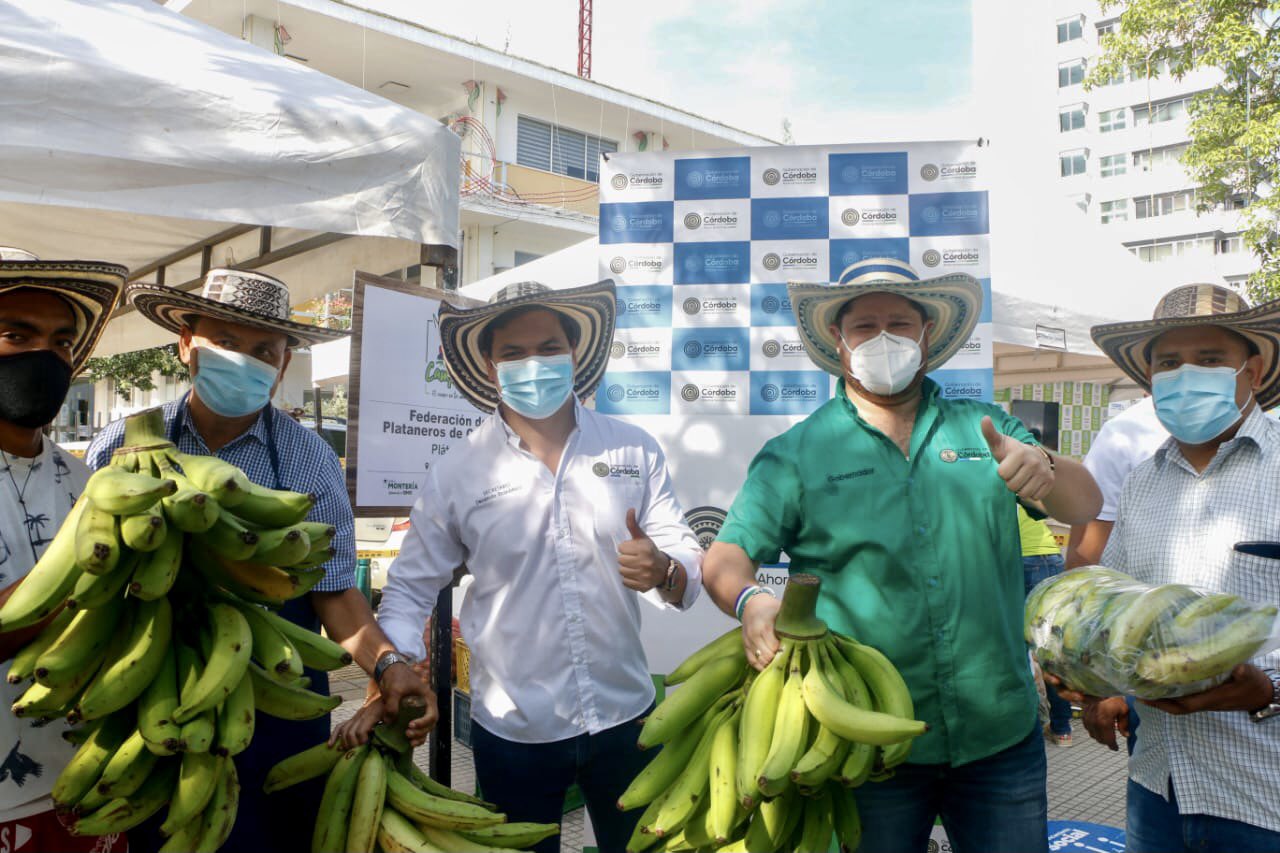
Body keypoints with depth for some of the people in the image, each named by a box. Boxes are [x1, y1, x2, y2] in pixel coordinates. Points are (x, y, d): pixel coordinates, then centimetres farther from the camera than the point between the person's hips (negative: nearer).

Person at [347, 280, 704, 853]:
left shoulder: (634, 451, -2)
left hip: (625, 717, 1)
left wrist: (663, 571, -26)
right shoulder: (457, 473, -4)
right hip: (511, 733, -1)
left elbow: (691, 565, -4)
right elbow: (410, 587, 1)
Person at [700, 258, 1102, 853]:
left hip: (1001, 736, 2)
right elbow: (725, 557, -8)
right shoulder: (795, 455, -2)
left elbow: (1085, 506, -2)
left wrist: (1044, 469, -25)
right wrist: (751, 601, -31)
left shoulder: (983, 428, 6)